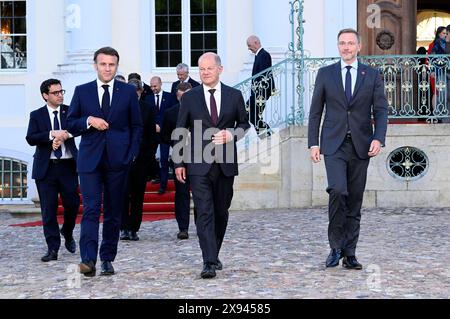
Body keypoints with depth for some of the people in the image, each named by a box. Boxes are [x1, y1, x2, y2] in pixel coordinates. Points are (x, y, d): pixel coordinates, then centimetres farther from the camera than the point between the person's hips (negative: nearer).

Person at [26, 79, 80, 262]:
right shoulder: (37, 115, 5)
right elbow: (30, 139, -7)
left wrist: (63, 136, -21)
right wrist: (52, 134, -19)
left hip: (68, 166, 1)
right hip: (46, 167, -1)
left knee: (72, 203, 1)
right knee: (48, 209, -1)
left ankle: (67, 233, 31)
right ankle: (53, 248, 5)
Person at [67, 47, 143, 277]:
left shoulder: (128, 92, 7)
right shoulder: (82, 91, 8)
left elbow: (136, 126, 10)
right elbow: (70, 123, 8)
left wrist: (132, 154, 0)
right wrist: (89, 120, -11)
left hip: (118, 160, 1)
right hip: (90, 160, -1)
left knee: (114, 212, 5)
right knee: (90, 210, -9)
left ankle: (107, 259, 13)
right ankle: (88, 259, -15)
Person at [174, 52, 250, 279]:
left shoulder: (234, 96, 6)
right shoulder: (189, 97, 4)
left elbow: (244, 123, 16)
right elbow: (180, 131, 7)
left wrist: (231, 134, -6)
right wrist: (178, 162, 2)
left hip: (226, 163, 2)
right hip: (199, 164, -2)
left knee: (221, 212, 10)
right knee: (204, 213, -10)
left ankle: (214, 255, 27)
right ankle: (209, 262, -13)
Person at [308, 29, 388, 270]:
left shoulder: (372, 75, 7)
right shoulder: (325, 74, 7)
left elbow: (380, 110, 4)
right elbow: (315, 111, 8)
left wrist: (378, 139, -12)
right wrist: (313, 143, 0)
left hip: (361, 146, 1)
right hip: (334, 145, -1)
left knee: (355, 201, 5)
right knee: (337, 190, -20)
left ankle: (349, 253, 13)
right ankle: (336, 247, -5)